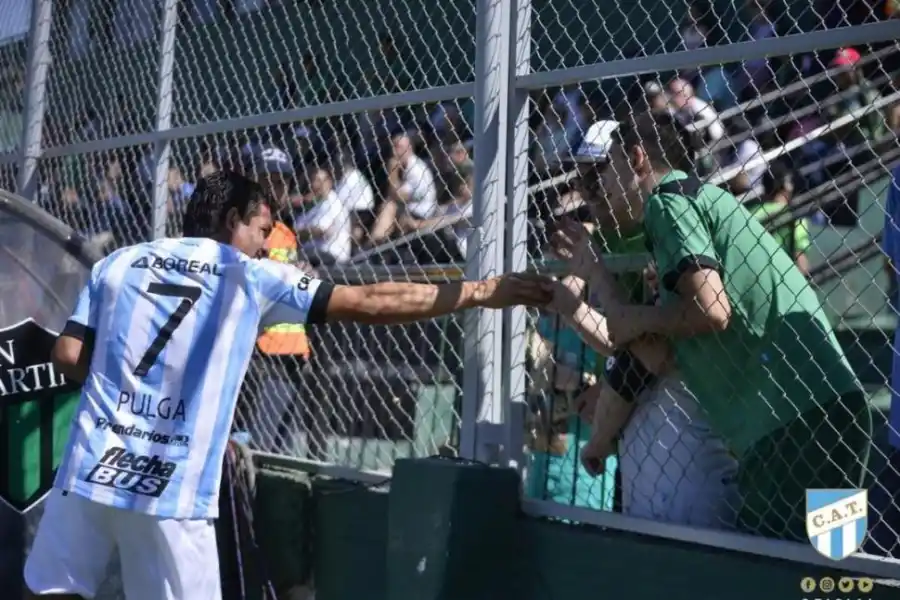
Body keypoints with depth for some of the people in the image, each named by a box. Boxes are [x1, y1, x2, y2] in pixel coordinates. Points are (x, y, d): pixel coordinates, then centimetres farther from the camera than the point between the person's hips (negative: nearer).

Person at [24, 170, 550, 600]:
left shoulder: (117, 263, 12)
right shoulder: (250, 276, 3)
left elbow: (68, 356, 8)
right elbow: (370, 304, 0)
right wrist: (482, 292, 4)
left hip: (90, 468, 4)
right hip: (170, 487, -3)